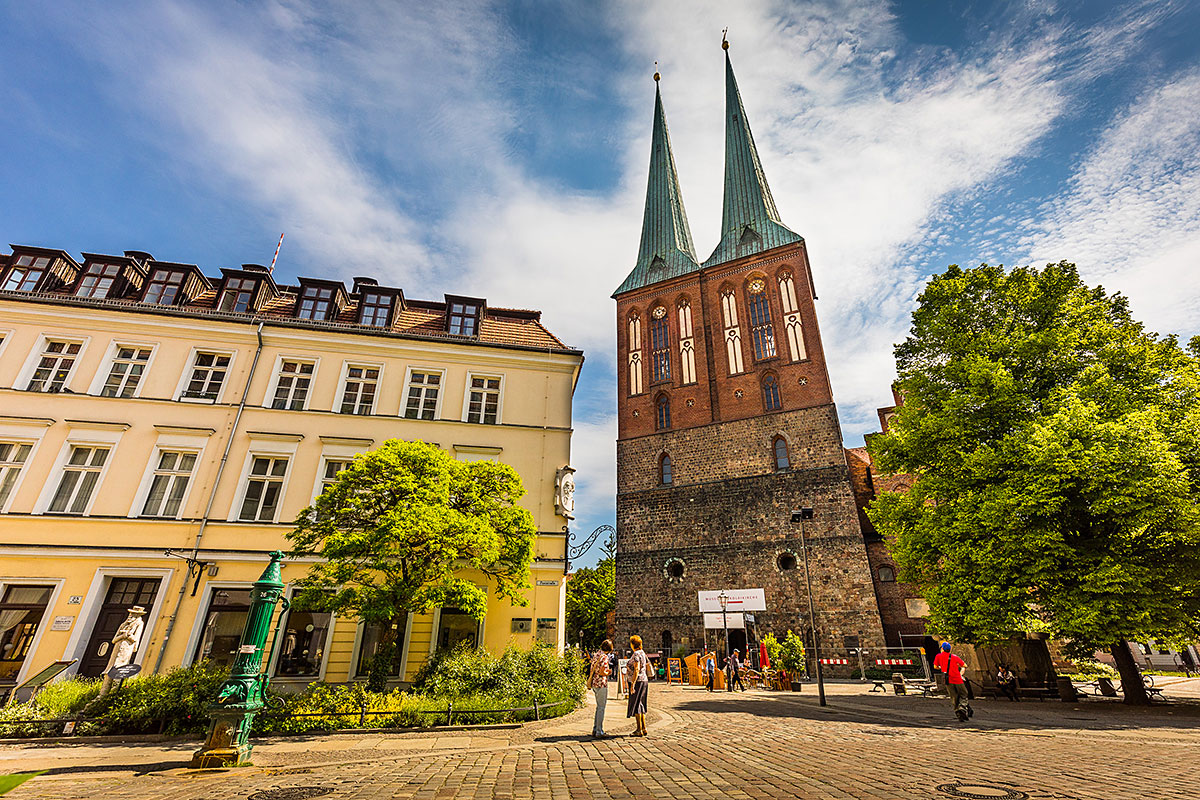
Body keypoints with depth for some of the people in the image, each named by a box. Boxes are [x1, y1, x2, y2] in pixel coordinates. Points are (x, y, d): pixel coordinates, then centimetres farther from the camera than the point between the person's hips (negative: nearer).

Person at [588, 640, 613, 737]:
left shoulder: (596, 654, 9)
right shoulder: (604, 657, -16)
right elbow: (602, 673, -22)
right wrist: (608, 673, -2)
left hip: (594, 683, 9)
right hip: (601, 684, -9)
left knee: (599, 706, 18)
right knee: (601, 708, 0)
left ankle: (595, 729, 24)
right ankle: (599, 732, 4)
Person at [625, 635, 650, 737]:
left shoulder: (636, 654, -15)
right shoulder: (643, 653, 12)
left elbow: (636, 670, -23)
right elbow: (648, 666, 16)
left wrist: (632, 684, -23)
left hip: (638, 681, -9)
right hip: (644, 680, 9)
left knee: (636, 705, -2)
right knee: (641, 705, 15)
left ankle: (639, 730, 1)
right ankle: (644, 728, 17)